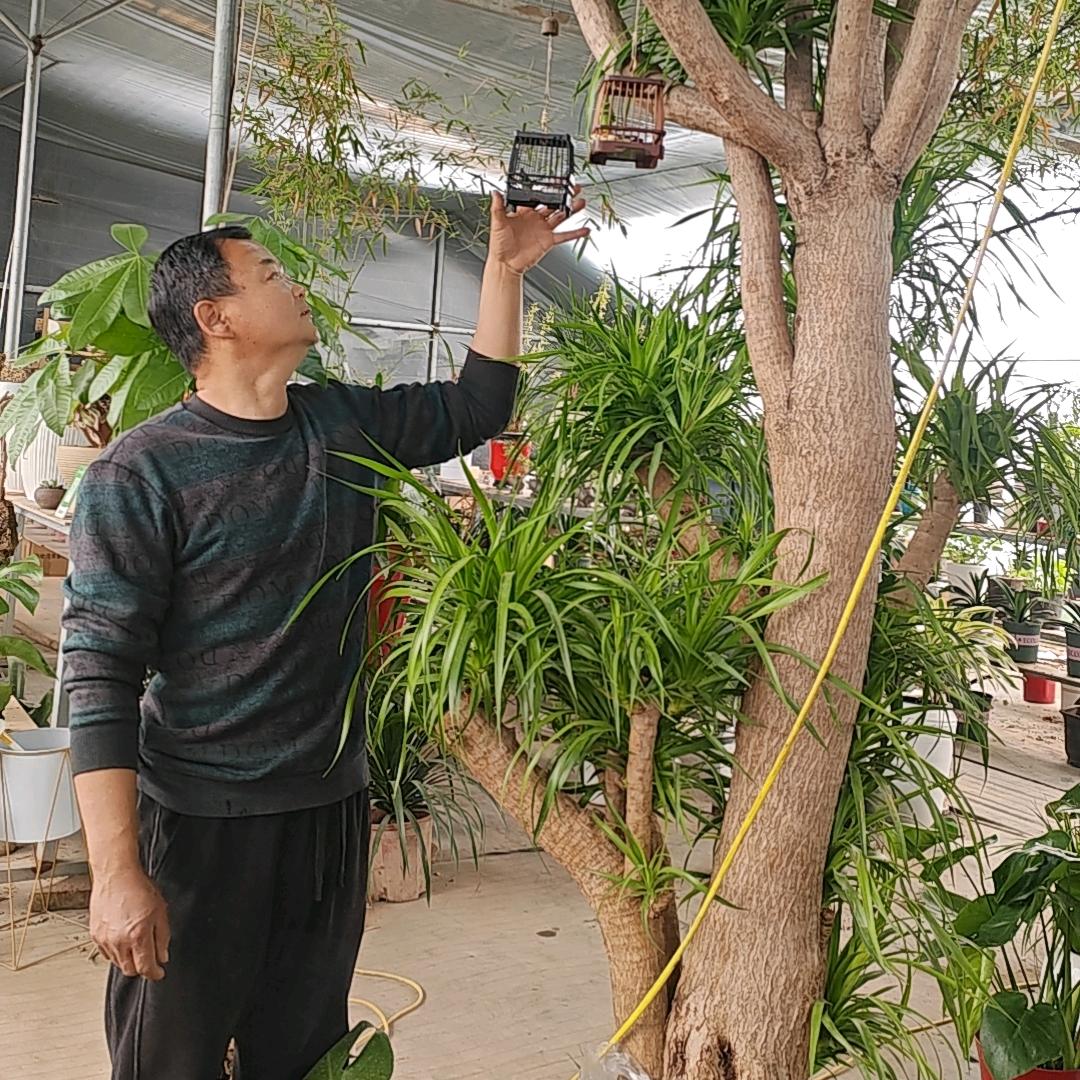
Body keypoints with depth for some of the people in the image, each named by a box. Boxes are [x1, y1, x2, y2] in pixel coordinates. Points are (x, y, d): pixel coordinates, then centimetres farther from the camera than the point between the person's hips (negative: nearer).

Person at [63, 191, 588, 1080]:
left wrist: (506, 270, 13)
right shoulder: (139, 473, -13)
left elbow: (474, 408, 19)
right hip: (197, 822, -5)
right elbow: (100, 678, -16)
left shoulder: (345, 425, 5)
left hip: (332, 807, 5)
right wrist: (116, 872, -20)